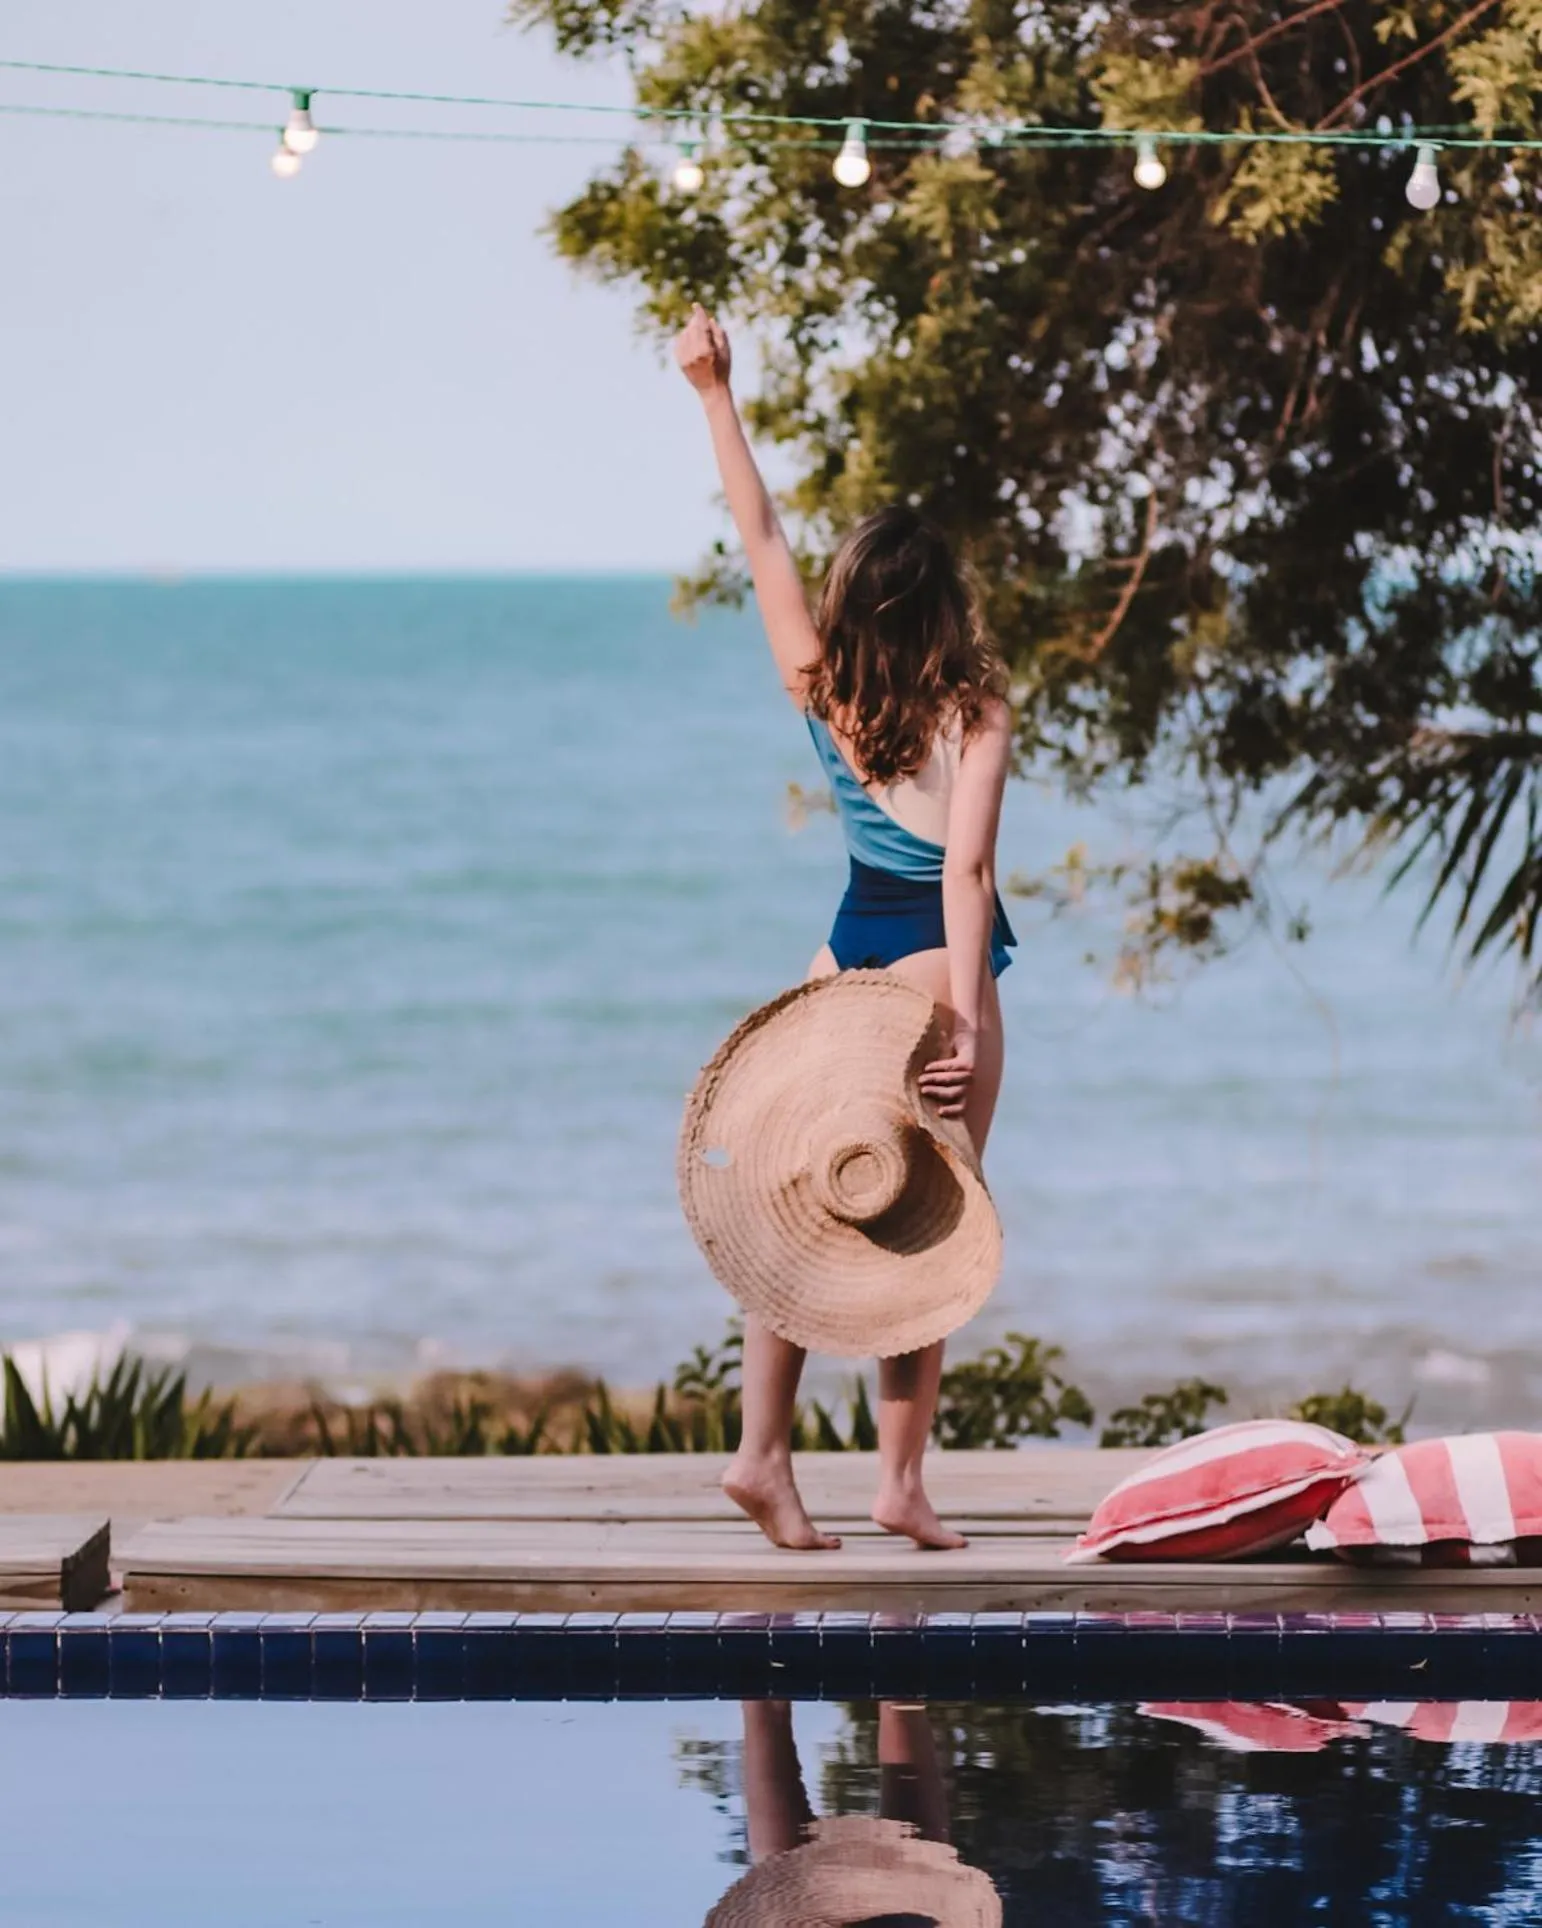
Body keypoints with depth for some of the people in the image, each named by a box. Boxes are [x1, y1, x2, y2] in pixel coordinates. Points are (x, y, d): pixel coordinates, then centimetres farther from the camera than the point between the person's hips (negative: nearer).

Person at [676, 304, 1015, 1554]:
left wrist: (716, 395, 7)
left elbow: (760, 535, 3)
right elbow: (966, 869, -23)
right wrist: (965, 1023, -26)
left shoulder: (823, 693, -3)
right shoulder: (973, 716, -16)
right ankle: (903, 1483, 4)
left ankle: (764, 1452, 6)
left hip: (845, 959, 5)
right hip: (935, 969, -5)